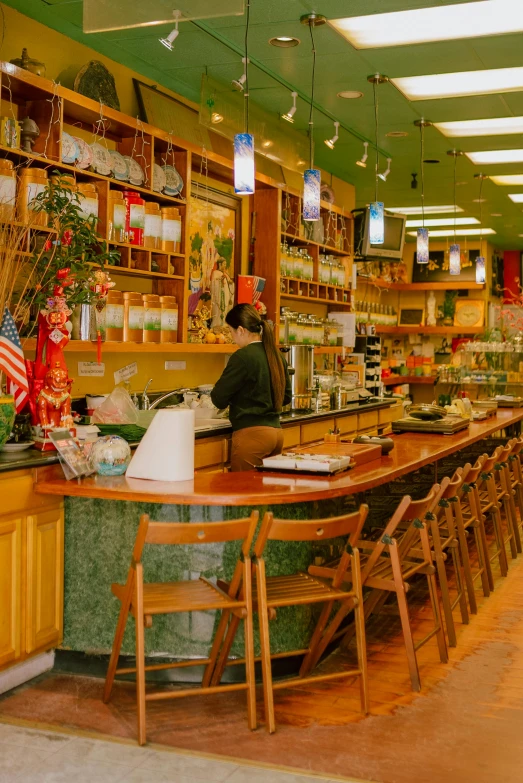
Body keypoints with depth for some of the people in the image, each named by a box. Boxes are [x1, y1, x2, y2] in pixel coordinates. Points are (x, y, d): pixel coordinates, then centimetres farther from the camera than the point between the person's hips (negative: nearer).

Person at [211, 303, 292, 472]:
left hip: (252, 434, -8)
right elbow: (286, 397, 19)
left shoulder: (243, 357, -13)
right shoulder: (276, 355, 9)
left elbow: (219, 399, -10)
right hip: (276, 432, 8)